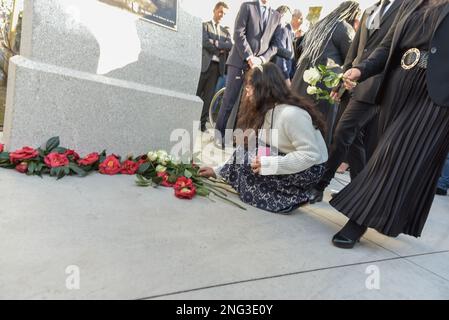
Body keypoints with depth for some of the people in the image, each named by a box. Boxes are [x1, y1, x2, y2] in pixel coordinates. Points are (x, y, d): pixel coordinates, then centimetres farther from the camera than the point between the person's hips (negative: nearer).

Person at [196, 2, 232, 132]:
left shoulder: (225, 31, 21)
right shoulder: (204, 25, 8)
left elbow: (230, 46, 3)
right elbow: (205, 42, -9)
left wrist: (217, 43, -10)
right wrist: (221, 49, -5)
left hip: (217, 66, 4)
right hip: (204, 64, -4)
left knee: (208, 95, 2)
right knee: (196, 93, -2)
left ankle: (202, 122, 5)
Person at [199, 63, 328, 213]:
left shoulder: (291, 114, -28)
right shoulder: (264, 110, -1)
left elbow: (310, 155, -30)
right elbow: (244, 148, 2)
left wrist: (269, 164, -32)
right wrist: (217, 171, -2)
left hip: (310, 168, -8)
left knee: (247, 160, -19)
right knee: (246, 152, -5)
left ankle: (291, 198, -5)